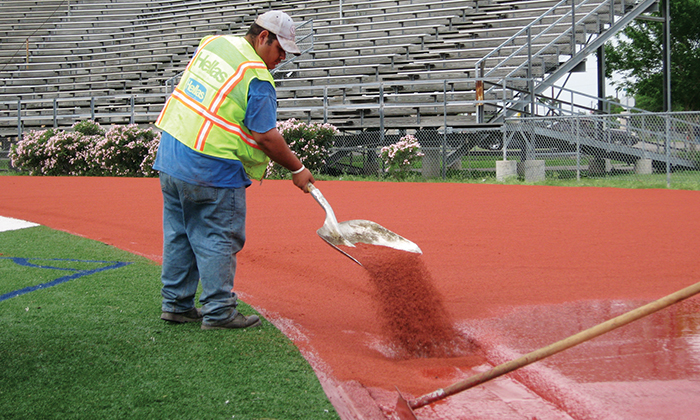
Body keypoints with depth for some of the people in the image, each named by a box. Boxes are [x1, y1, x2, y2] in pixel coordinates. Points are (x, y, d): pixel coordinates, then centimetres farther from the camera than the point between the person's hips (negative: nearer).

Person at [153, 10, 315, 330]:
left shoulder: (212, 43, 9)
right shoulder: (257, 77, -15)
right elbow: (265, 136, -16)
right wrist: (297, 169, -4)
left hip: (170, 154, 8)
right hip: (212, 170, -8)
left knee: (179, 234, 16)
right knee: (218, 239, 1)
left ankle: (175, 304, 23)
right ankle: (218, 312, 6)